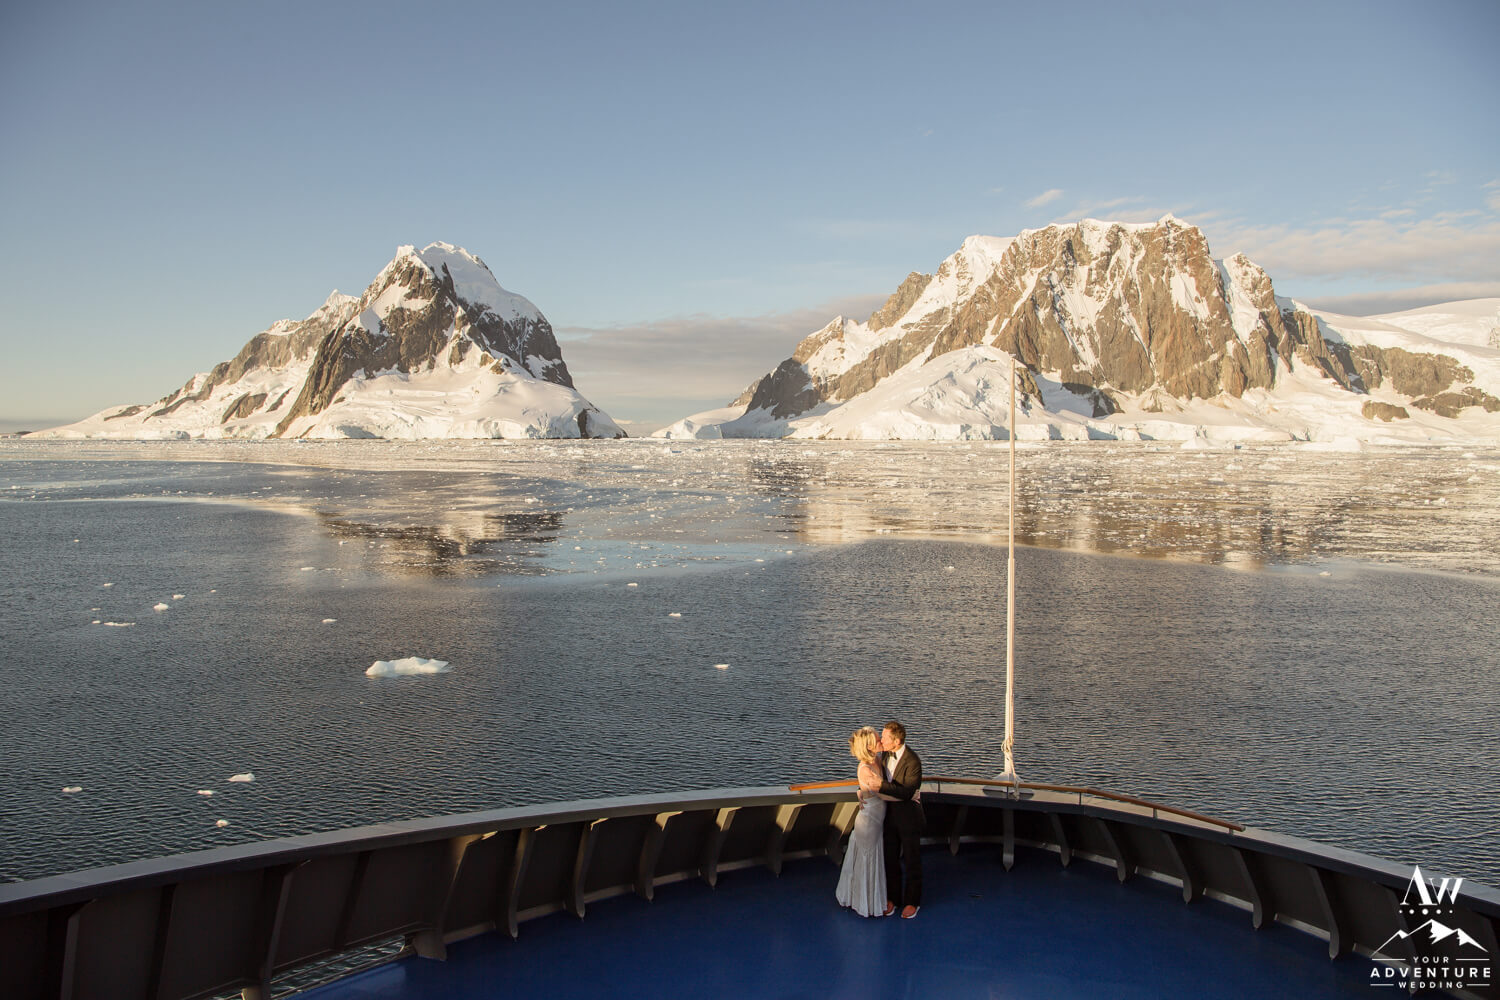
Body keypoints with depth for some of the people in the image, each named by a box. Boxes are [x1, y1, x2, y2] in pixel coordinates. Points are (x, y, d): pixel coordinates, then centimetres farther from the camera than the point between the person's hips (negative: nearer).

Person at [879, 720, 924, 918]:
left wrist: (880, 786, -31)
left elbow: (907, 792, -25)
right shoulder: (884, 756, 0)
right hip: (889, 813, 6)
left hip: (908, 815, -6)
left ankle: (912, 901, 24)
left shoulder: (913, 761, -22)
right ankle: (892, 898, 29)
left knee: (911, 860, 9)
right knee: (890, 858, 14)